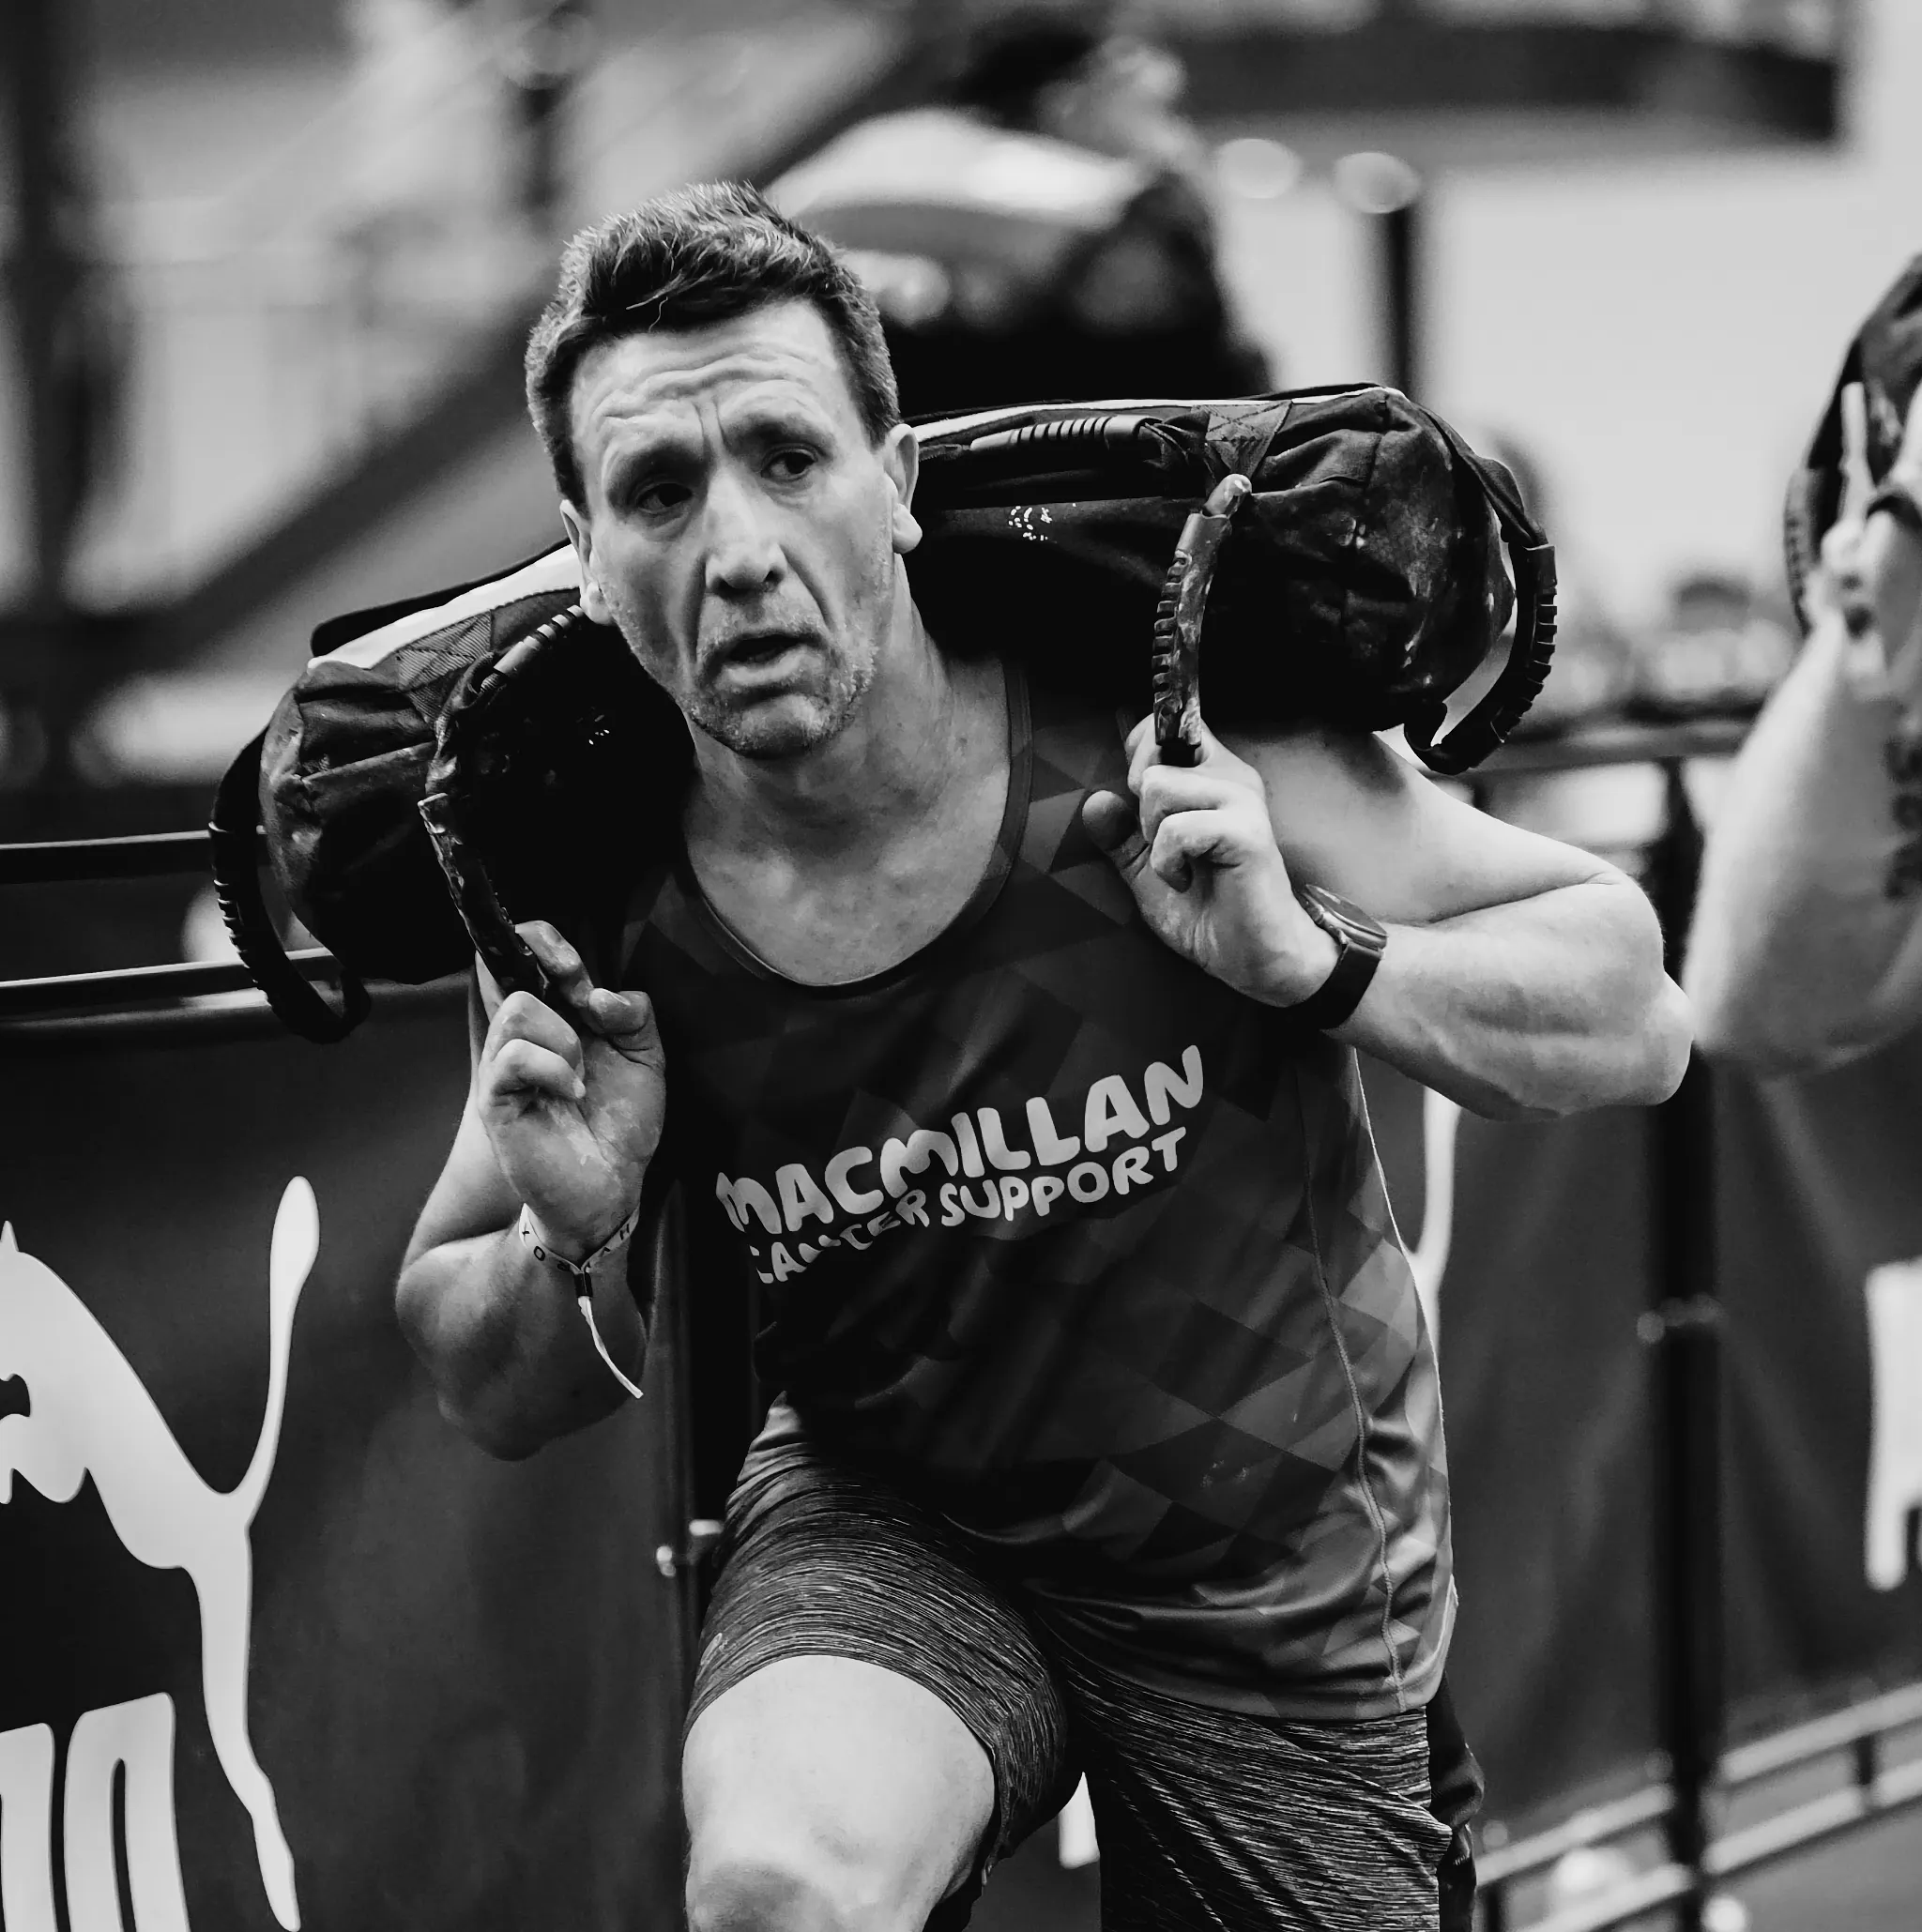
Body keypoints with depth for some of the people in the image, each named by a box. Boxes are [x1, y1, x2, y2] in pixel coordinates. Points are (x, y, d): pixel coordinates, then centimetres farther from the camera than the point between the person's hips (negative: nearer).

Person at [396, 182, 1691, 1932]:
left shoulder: (1184, 750, -22)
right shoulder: (592, 920, -16)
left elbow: (1637, 1019, -12)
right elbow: (491, 1402, 0)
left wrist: (1312, 965, -29)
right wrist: (573, 1247, -23)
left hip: (1282, 1575, 0)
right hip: (893, 1531, 0)